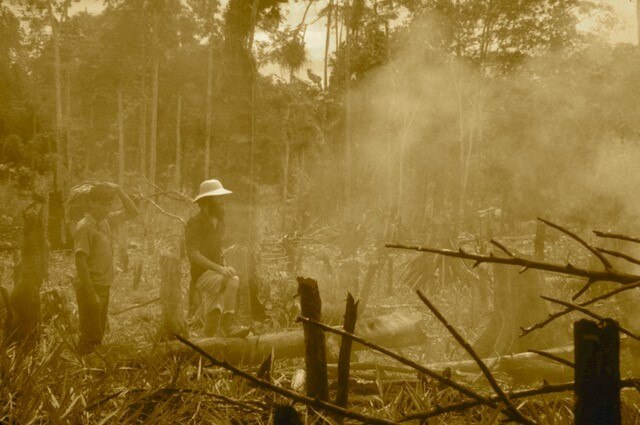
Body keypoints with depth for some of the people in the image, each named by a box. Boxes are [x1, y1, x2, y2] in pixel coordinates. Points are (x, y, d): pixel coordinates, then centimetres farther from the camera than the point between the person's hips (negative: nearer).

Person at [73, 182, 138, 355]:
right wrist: (91, 294, -23)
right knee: (90, 338, -4)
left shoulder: (106, 220, 8)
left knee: (98, 335, 17)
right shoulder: (84, 227, -16)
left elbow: (132, 213, 17)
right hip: (91, 288, -8)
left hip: (104, 287, 8)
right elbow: (81, 262, -20)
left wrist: (119, 191, 2)